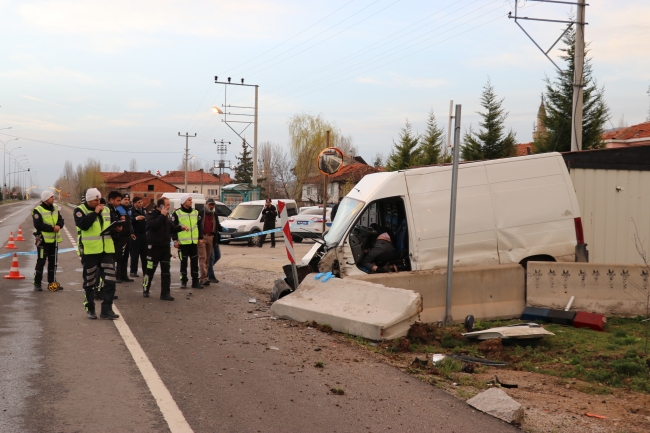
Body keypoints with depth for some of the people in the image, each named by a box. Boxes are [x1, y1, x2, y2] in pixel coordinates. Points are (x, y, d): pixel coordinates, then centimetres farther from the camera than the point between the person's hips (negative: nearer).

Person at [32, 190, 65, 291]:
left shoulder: (55, 208, 9)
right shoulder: (38, 210, -12)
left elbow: (61, 220, 6)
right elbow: (38, 225, -20)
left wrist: (58, 225, -17)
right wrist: (52, 228, -24)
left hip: (54, 239, 7)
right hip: (43, 240, -7)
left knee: (53, 261, 12)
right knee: (41, 261, -4)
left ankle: (51, 282, 21)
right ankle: (37, 283, 3)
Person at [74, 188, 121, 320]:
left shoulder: (106, 210, 13)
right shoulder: (80, 210, -4)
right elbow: (83, 225, -22)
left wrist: (116, 229, 1)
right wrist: (95, 212, -18)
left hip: (106, 250, 4)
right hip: (89, 251, -4)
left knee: (110, 280, -1)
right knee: (90, 282, 7)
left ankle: (106, 310, 5)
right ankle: (90, 309, 20)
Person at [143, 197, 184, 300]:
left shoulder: (166, 216, 14)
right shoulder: (152, 215, -8)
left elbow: (172, 228, 19)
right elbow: (153, 225, -28)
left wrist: (180, 228, 2)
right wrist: (162, 215, -22)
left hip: (165, 246, 6)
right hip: (154, 246, -6)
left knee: (166, 271, 1)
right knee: (150, 269, 3)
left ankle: (165, 293, 3)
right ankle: (145, 290, 19)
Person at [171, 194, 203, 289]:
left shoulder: (195, 212, 11)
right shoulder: (177, 213, -3)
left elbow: (199, 226, 16)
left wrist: (200, 238, 11)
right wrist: (175, 240, -9)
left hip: (194, 242, 4)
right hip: (183, 242, -4)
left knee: (195, 262, 5)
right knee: (184, 262, 3)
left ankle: (195, 282, 10)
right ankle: (183, 281, 11)